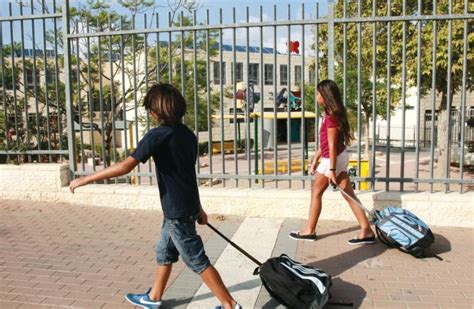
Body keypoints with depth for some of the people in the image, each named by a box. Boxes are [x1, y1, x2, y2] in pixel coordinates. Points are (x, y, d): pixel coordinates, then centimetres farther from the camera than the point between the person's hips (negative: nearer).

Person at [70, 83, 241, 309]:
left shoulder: (157, 135, -19)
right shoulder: (188, 134, 6)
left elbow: (125, 166, -23)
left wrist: (85, 179, -15)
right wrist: (198, 207, 20)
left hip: (177, 211, -9)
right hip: (186, 207, 9)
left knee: (197, 261, 2)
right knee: (164, 252, 22)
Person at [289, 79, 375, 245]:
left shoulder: (331, 117, -18)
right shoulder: (330, 115, 12)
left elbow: (332, 145, -21)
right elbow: (324, 143, 17)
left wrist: (331, 169, -21)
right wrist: (315, 159, 20)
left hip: (333, 159, -10)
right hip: (339, 157, 10)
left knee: (316, 192, 4)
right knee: (348, 194, 8)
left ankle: (310, 230, 16)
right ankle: (366, 230, 10)